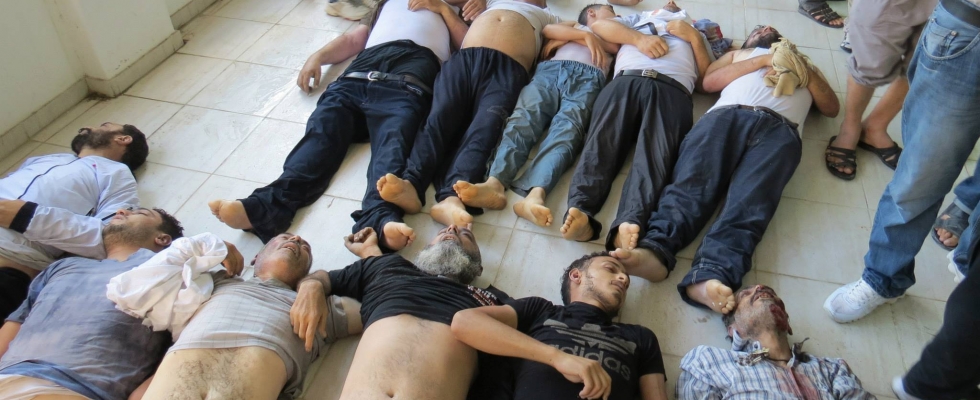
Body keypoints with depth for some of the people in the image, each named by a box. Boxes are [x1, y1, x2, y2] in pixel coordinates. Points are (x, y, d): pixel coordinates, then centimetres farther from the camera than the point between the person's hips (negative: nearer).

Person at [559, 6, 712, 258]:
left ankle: (630, 224, -55)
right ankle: (581, 211, -52)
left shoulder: (696, 35, 41)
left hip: (673, 90, 0)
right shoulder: (639, 19, 43)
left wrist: (694, 37, 16)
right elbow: (600, 25, 22)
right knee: (602, 142, -29)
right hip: (626, 80, 1)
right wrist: (639, 38, 7)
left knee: (656, 153, -30)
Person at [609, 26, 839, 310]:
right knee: (692, 183, -30)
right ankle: (655, 249, -55)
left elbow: (831, 108, 29)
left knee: (749, 204, -31)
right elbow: (709, 81, 20)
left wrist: (807, 73, 14)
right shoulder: (738, 54, 42)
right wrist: (762, 60, 12)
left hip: (780, 130, -1)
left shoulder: (805, 65, 44)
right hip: (727, 116, 1)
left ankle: (709, 277, -56)